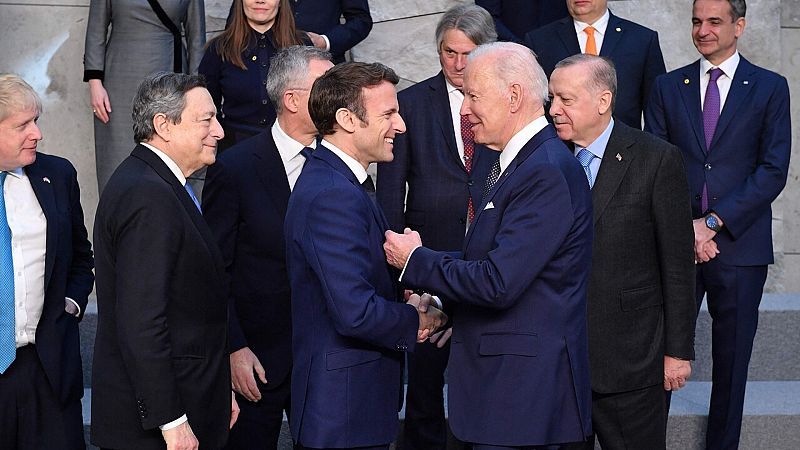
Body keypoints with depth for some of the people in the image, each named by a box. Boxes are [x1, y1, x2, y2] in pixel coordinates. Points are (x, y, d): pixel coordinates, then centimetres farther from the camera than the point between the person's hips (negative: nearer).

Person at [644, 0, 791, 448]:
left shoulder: (770, 88, 4)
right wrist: (684, 227, -9)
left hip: (739, 244, -1)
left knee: (732, 359, 7)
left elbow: (774, 170, -3)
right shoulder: (668, 87, 10)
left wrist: (713, 221, -11)